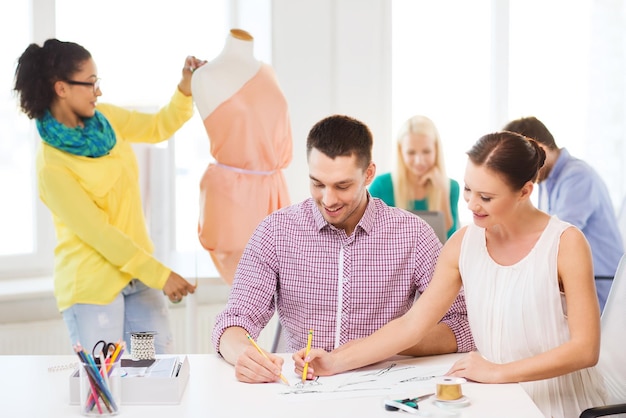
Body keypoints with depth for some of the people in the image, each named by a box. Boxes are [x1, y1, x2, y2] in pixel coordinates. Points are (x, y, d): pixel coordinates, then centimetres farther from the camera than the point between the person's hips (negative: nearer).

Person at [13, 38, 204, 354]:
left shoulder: (104, 119, 2)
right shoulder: (51, 165, -19)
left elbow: (158, 127, 17)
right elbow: (97, 232, -19)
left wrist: (186, 88, -1)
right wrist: (159, 274, -18)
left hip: (136, 274, 7)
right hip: (91, 286, -7)